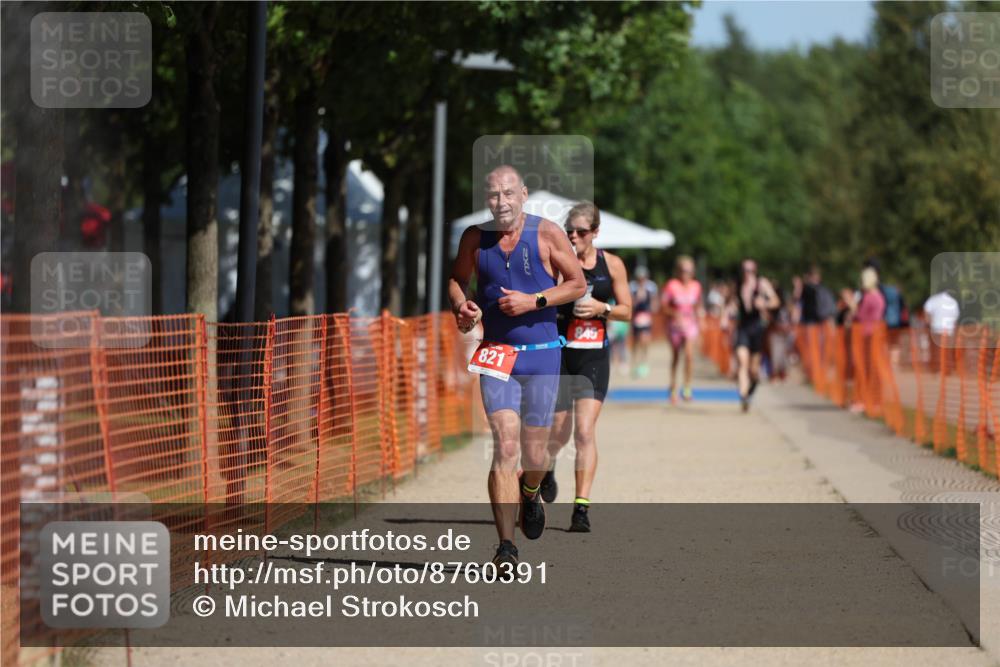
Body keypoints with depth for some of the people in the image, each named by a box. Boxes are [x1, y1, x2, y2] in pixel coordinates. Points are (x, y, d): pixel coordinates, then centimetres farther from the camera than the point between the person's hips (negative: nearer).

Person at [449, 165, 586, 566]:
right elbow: (457, 280, 17)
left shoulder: (546, 233, -3)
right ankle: (505, 545, -13)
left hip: (542, 355, 0)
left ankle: (530, 493, 42)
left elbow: (578, 284, 0)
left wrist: (533, 301, -13)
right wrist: (461, 307, -5)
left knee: (534, 454, 5)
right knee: (505, 446, -14)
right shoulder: (475, 238, 3)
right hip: (496, 354, 0)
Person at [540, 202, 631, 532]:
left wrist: (602, 308, -12)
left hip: (594, 356, 0)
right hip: (559, 353, 0)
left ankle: (582, 506, -11)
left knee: (585, 431, -12)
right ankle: (547, 467, 45)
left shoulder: (612, 265, 3)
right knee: (559, 432, 9)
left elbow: (626, 310, 7)